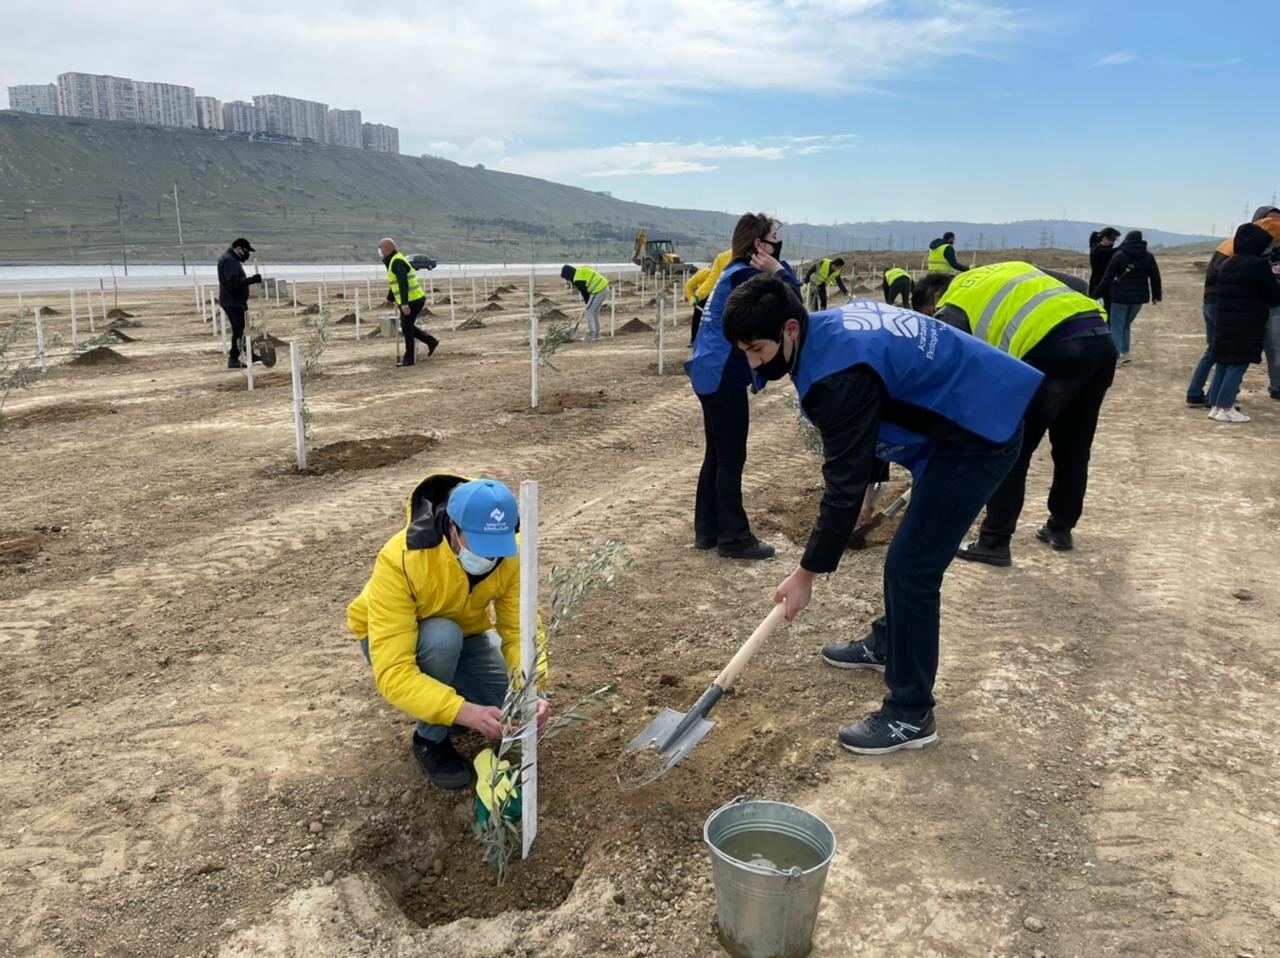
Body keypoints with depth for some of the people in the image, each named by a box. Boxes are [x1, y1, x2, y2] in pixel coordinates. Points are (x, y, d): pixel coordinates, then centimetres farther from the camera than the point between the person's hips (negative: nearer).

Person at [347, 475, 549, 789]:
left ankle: (455, 682, 16)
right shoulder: (399, 561, -39)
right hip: (392, 641, -3)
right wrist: (466, 712, -52)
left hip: (466, 636, 3)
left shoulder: (511, 554, -26)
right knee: (443, 636, -37)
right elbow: (392, 673, -42)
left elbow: (521, 631, -23)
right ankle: (430, 740, -11)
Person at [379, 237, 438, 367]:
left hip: (412, 300, -10)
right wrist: (390, 299, 33)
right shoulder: (393, 261, 15)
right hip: (410, 301, 10)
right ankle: (431, 342, 19)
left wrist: (404, 303, -32)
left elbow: (403, 283, -27)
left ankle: (409, 359, 5)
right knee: (406, 327, 15)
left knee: (407, 327, -3)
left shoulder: (397, 262, -17)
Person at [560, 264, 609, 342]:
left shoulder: (578, 279, -15)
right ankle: (596, 336, 20)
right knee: (595, 312, 16)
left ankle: (590, 336, -5)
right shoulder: (580, 270, 14)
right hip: (604, 287, 10)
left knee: (589, 312, -4)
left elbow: (584, 292, -7)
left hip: (598, 290, -10)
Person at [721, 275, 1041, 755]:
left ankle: (910, 715, 1)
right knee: (911, 552, 24)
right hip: (964, 420, 11)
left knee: (911, 567, -10)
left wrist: (806, 574, -17)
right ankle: (888, 644, 44)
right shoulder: (832, 326, 1)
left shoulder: (840, 372, -29)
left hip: (981, 435, -11)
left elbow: (845, 485, -25)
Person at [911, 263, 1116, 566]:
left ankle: (994, 543, 10)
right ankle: (1060, 529, 36)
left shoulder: (953, 306, 10)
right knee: (1074, 448, 22)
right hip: (1102, 338, 8)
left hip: (1055, 347, -8)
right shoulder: (1007, 270, 30)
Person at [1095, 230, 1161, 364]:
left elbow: (1108, 276, -6)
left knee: (1117, 327, 1)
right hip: (1139, 297, 4)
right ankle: (1125, 354, 17)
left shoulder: (1119, 255, -7)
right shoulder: (1148, 257, 4)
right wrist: (1156, 296, 14)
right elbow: (1155, 278, 6)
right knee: (1127, 325, 18)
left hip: (1120, 297, -4)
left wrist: (1099, 293, 2)